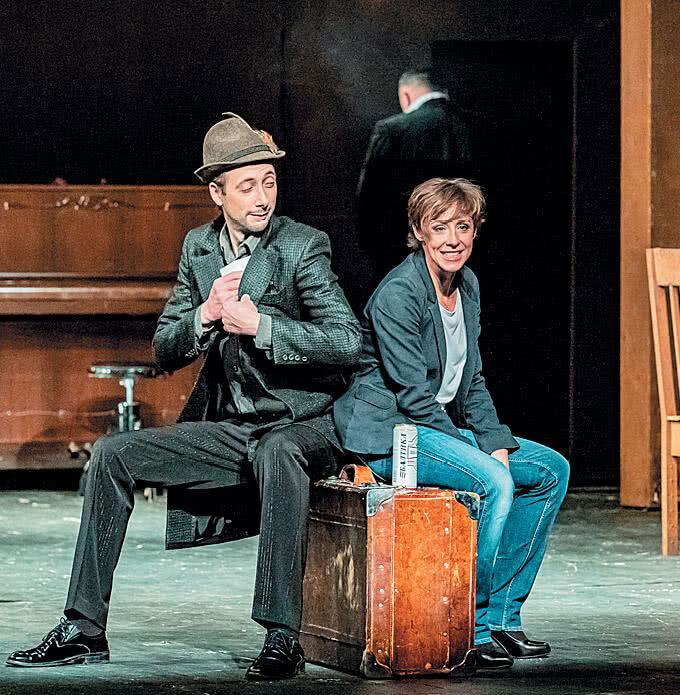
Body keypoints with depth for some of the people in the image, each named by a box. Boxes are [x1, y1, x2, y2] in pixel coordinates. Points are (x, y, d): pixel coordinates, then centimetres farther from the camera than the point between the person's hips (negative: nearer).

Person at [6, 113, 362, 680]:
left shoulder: (304, 246, -10)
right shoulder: (199, 247, 7)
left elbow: (348, 340, -21)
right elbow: (165, 350, 6)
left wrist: (259, 324, -25)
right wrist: (206, 315, -15)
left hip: (301, 426, -6)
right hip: (227, 428, 6)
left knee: (277, 454, -40)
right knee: (112, 455, -5)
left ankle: (283, 637, -40)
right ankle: (84, 630, -3)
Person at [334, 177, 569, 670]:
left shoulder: (468, 285, 9)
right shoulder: (398, 295, -17)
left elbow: (471, 382, 13)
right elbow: (414, 395, -20)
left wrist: (497, 445, -2)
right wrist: (480, 456, -18)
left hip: (442, 428, 9)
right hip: (390, 433, -9)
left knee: (550, 471, 2)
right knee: (495, 482, -29)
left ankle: (500, 618, 2)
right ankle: (468, 631, -19)